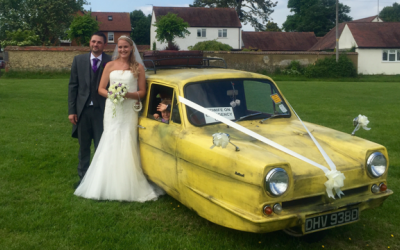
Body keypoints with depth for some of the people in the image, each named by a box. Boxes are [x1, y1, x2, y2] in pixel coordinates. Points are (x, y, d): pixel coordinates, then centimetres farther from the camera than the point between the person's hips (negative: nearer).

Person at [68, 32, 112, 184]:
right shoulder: (78, 60, 4)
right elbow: (73, 86, 4)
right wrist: (71, 110, -1)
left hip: (102, 110, -2)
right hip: (82, 110, 2)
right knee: (83, 147, 13)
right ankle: (83, 177, 27)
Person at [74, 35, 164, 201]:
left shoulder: (138, 67, 6)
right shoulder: (110, 65, 10)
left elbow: (142, 92, 3)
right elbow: (101, 89, 9)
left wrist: (128, 94, -14)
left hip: (129, 111, -2)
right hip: (112, 109, 2)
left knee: (127, 145, -4)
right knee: (110, 144, -1)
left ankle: (128, 186, 4)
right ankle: (109, 185, 7)